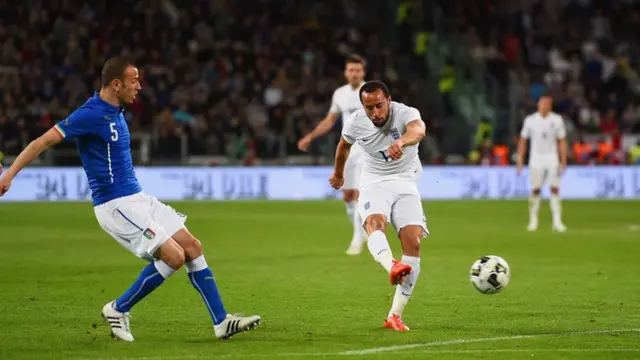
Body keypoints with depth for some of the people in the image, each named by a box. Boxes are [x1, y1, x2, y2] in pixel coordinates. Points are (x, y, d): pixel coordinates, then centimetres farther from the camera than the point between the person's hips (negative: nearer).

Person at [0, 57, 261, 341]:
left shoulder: (115, 113, 10)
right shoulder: (91, 114, -17)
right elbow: (43, 142, -18)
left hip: (137, 198, 9)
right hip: (115, 205, -9)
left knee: (192, 248, 3)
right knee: (173, 256, -16)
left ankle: (221, 321, 7)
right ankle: (118, 309, 1)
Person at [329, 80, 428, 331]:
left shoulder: (406, 113, -18)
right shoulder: (355, 123, -7)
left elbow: (418, 131, -44)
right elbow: (344, 145, 17)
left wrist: (401, 142, -67)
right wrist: (338, 173, 34)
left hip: (405, 183, -1)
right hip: (374, 183, 1)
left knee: (413, 241, -17)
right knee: (374, 223, -33)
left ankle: (395, 316, -12)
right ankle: (392, 266, -67)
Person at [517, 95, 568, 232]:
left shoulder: (557, 120, 1)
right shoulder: (530, 120, 0)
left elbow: (562, 141, 3)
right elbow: (523, 141, 5)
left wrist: (563, 161, -2)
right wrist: (520, 160, 0)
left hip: (552, 158, 0)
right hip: (536, 158, 0)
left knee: (555, 189, -7)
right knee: (535, 190, -1)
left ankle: (557, 221, -7)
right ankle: (533, 220, 11)